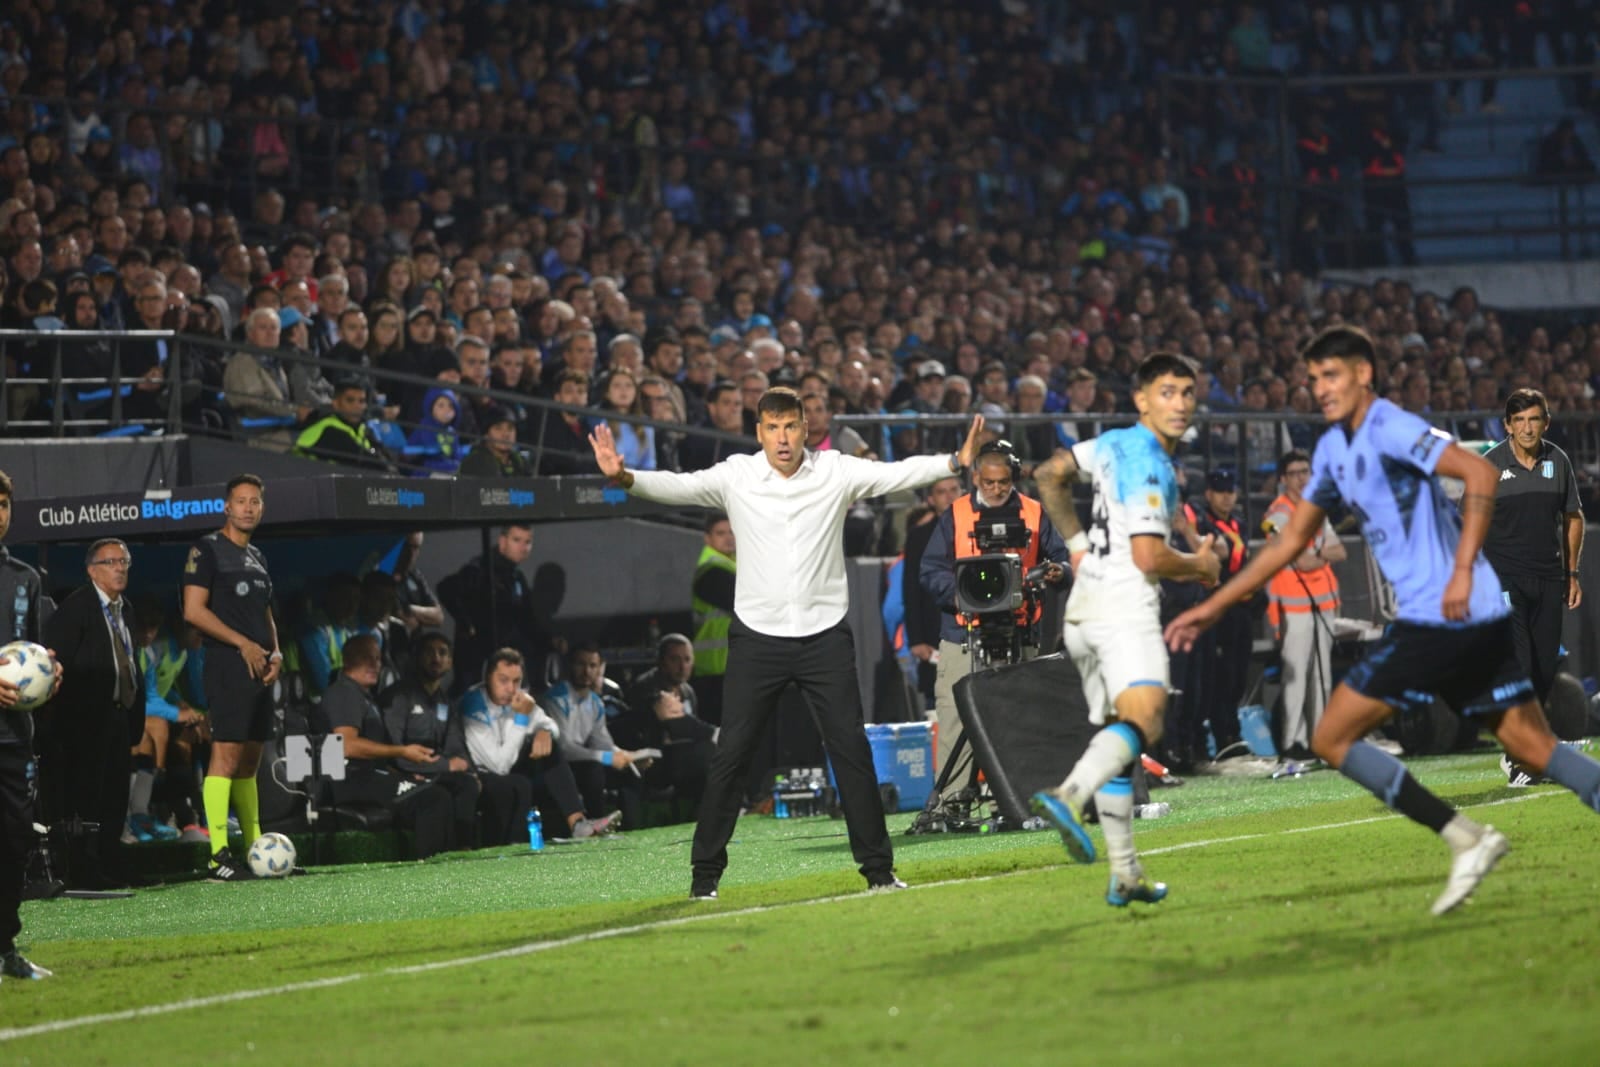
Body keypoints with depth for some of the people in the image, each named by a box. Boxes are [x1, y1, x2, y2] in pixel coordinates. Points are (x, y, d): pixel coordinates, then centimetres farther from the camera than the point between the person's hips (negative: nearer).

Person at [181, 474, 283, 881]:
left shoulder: (256, 557, 21)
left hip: (260, 668, 8)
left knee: (250, 759, 11)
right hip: (227, 665, -8)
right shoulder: (208, 549, -4)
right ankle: (218, 856, -17)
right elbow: (194, 611, -12)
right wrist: (244, 644, -13)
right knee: (226, 753, -14)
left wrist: (275, 653, 7)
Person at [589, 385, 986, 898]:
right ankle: (705, 872, 9)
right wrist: (625, 477, -33)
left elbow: (898, 473, -7)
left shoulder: (835, 472, -1)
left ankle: (878, 867, 10)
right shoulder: (735, 476, -4)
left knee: (851, 748, 0)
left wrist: (956, 462, -22)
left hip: (825, 634, 1)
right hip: (757, 636, 0)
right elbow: (677, 486, -15)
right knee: (731, 753, 0)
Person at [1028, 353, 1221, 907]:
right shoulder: (1148, 465, -12)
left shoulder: (1116, 443, 16)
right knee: (1144, 716, -27)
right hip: (1123, 605, -10)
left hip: (1086, 606, 10)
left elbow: (1050, 473, 31)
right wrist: (1200, 567, 2)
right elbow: (1149, 557, -17)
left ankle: (1125, 875, 13)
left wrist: (1078, 543, 33)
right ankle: (1069, 795, -52)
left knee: (1117, 733, 13)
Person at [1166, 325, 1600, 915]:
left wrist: (1463, 570, -26)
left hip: (1437, 617, -9)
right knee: (1535, 748, 7)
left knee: (1332, 738, -2)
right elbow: (1291, 541, 26)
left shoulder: (1390, 429, -9)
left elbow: (1480, 473, -22)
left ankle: (1465, 839, -6)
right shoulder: (1334, 448, 19)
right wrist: (1213, 607, 24)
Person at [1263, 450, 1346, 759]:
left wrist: (1315, 554, -9)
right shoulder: (1279, 513, -8)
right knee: (1296, 673, -10)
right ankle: (1294, 741, -10)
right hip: (1294, 604, -8)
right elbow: (1301, 561, -16)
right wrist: (1326, 554, 1)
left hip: (1322, 602, 8)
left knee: (1322, 674, 9)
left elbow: (1340, 553, 10)